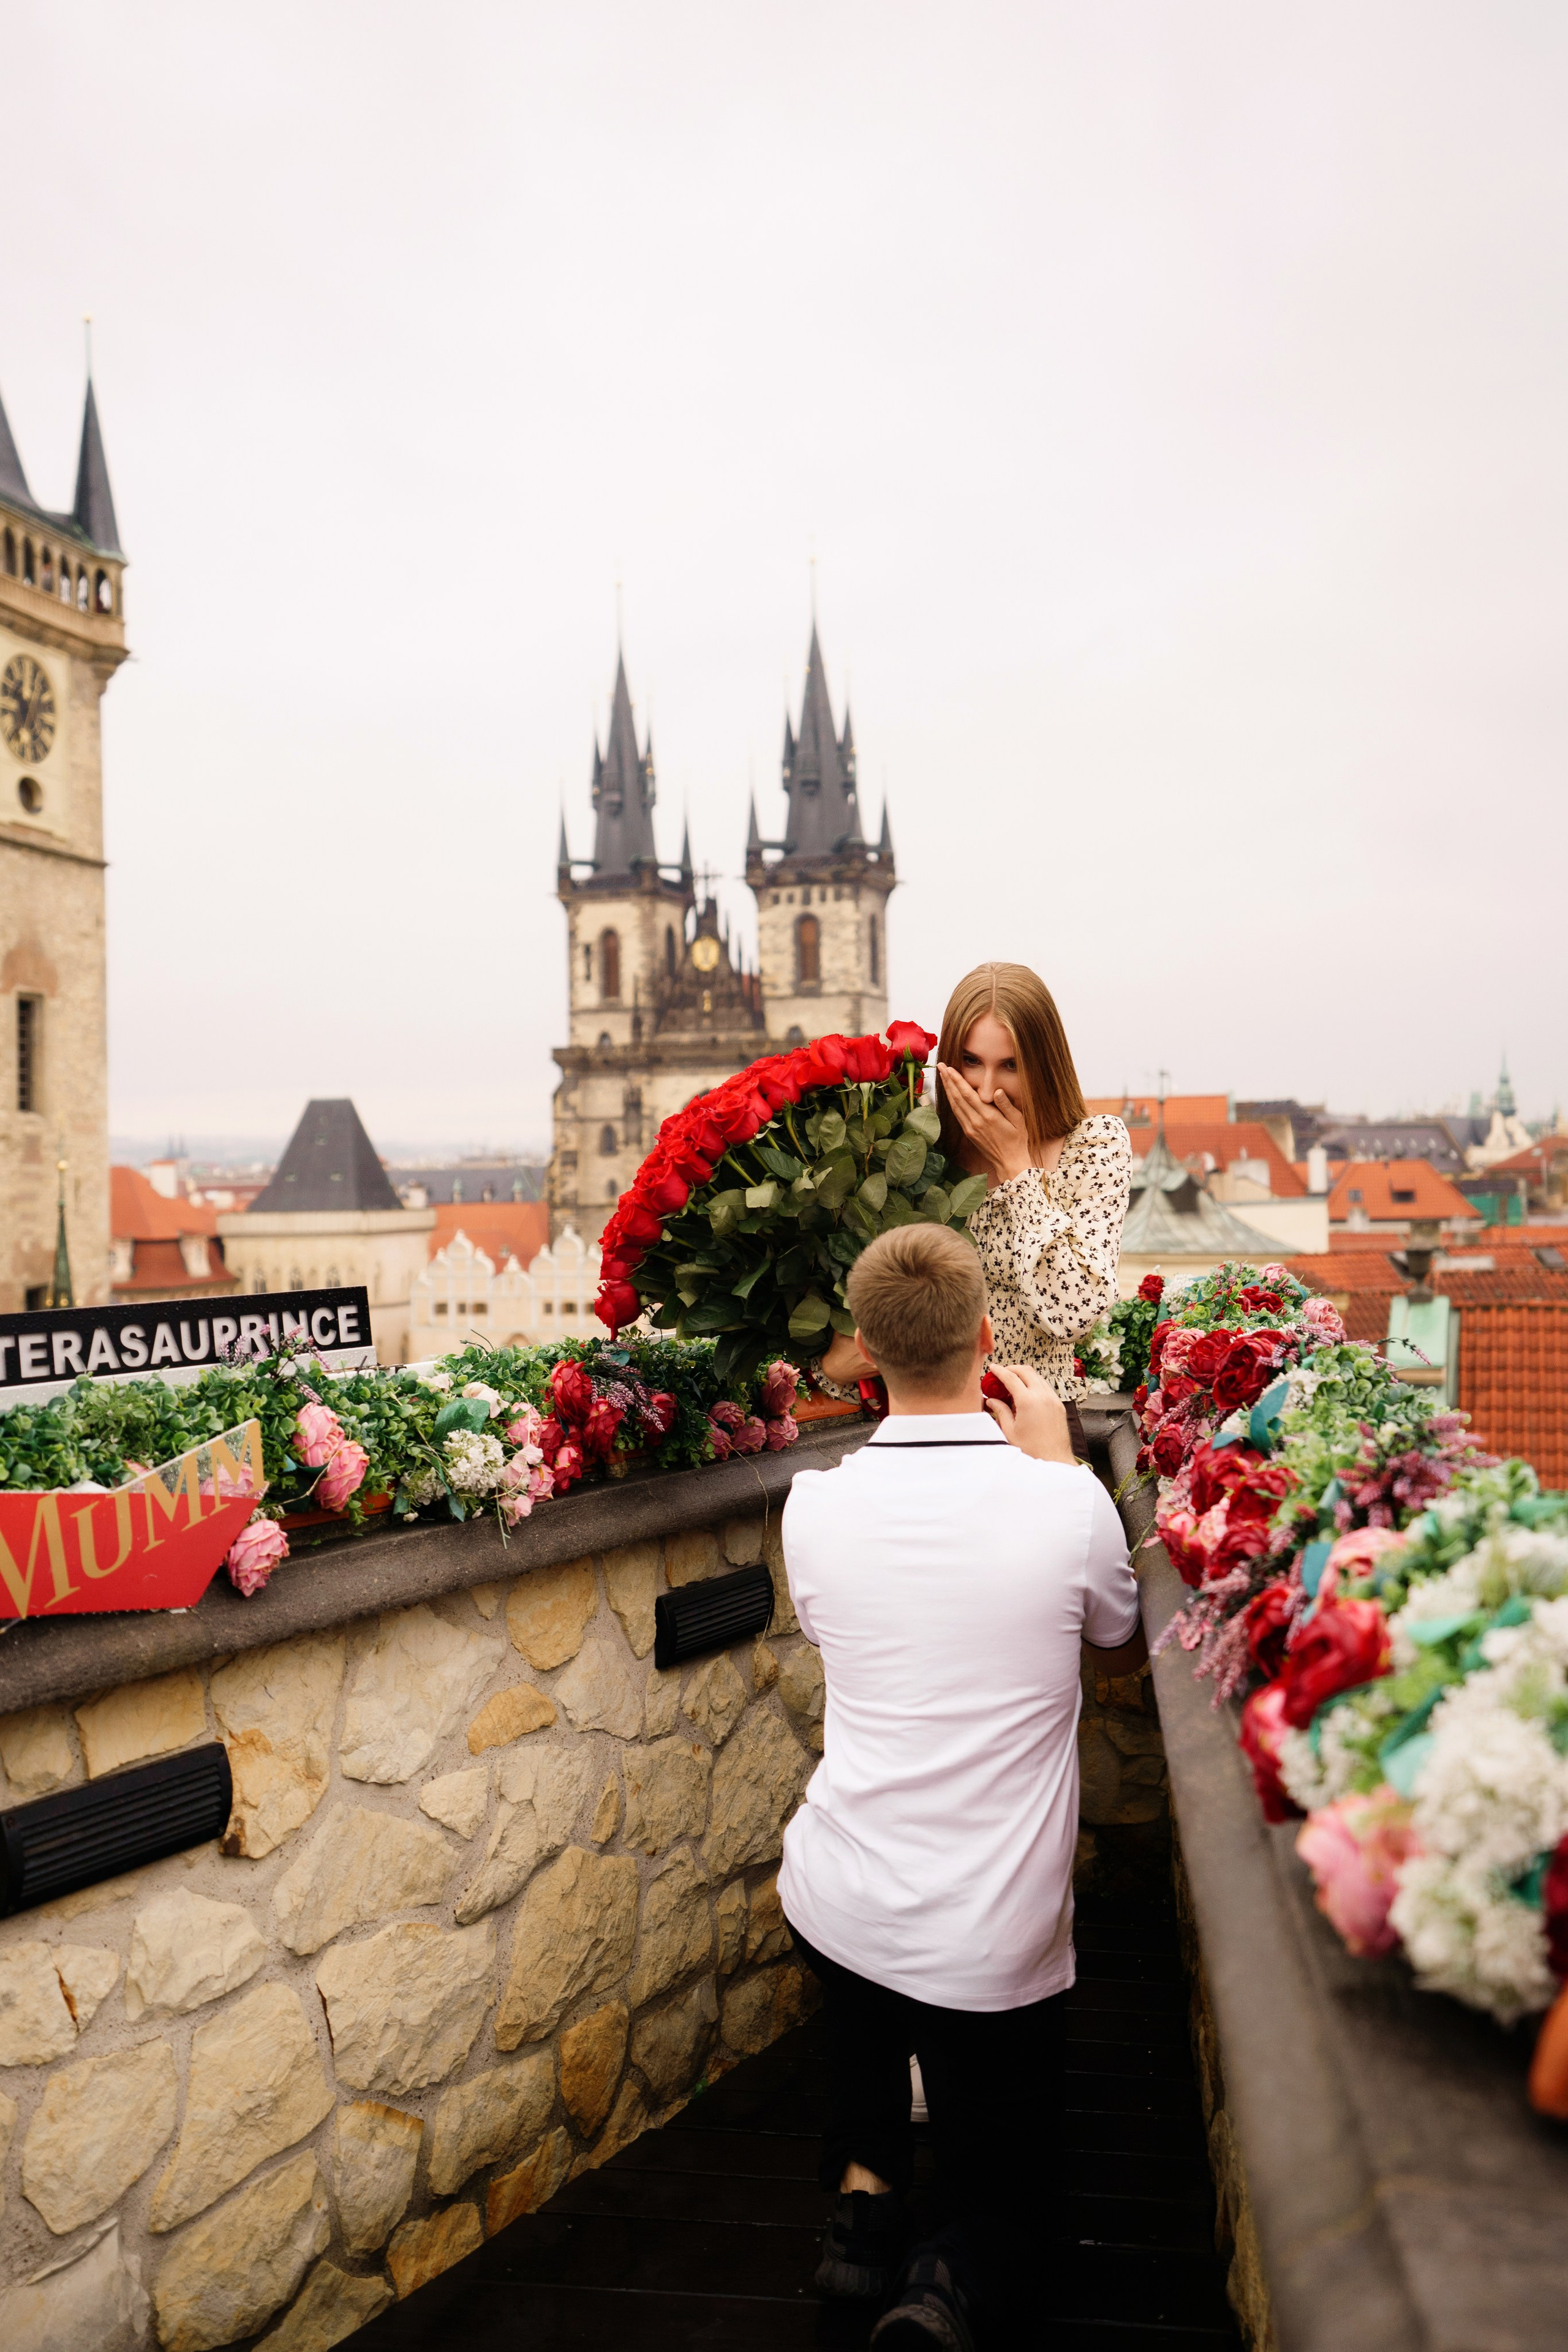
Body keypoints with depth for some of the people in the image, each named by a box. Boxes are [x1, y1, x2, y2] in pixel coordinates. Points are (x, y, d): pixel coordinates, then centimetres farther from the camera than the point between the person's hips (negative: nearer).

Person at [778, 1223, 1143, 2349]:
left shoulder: (817, 1504, -11)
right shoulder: (1066, 1503, -16)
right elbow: (1125, 1653, 6)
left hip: (837, 1904, 2)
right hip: (997, 1940, -2)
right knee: (1010, 2194, 22)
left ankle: (864, 2181, 19)